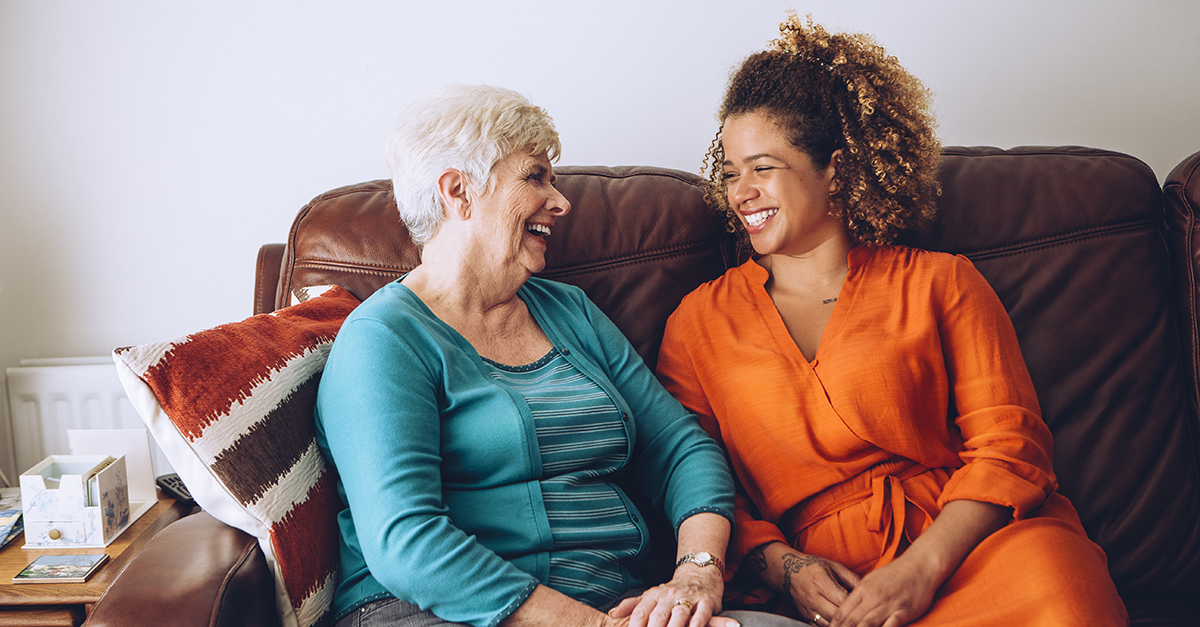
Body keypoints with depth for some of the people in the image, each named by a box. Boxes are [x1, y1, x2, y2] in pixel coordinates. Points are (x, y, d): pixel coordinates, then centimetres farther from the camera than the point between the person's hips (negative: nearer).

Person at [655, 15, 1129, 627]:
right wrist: (782, 567, -8)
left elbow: (1008, 445, 4)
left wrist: (923, 567, -13)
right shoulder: (699, 321, 16)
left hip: (960, 543, 1)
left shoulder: (939, 283, 13)